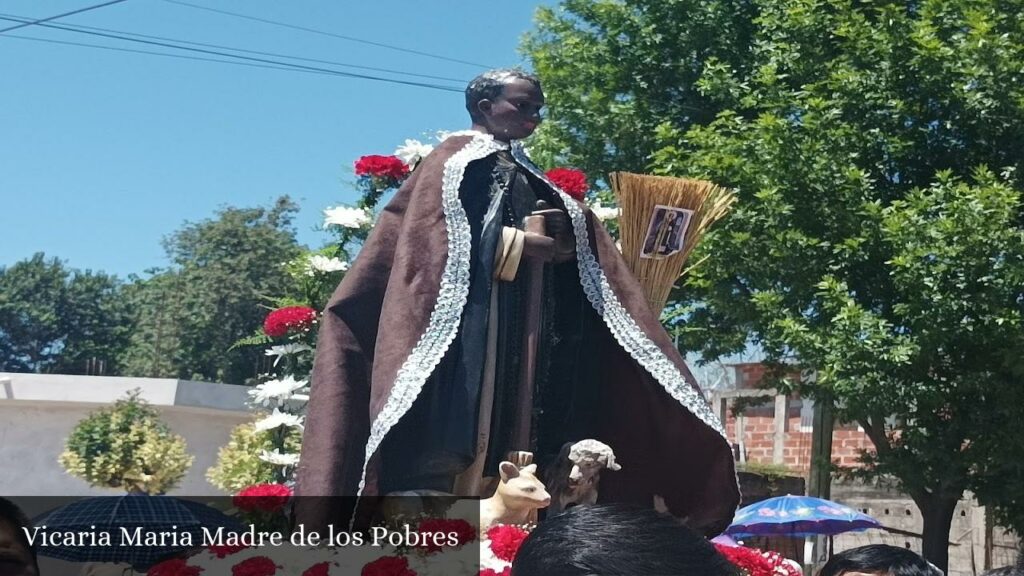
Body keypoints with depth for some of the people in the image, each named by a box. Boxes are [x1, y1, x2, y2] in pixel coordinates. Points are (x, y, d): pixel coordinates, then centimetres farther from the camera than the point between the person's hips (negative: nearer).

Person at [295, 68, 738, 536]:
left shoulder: (530, 178, 26)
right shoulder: (455, 162, 5)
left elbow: (571, 251, 22)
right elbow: (439, 238, -10)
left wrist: (565, 235, -2)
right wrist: (517, 244, -13)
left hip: (526, 335, 7)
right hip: (468, 321, -7)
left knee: (516, 426, -1)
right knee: (451, 442, -16)